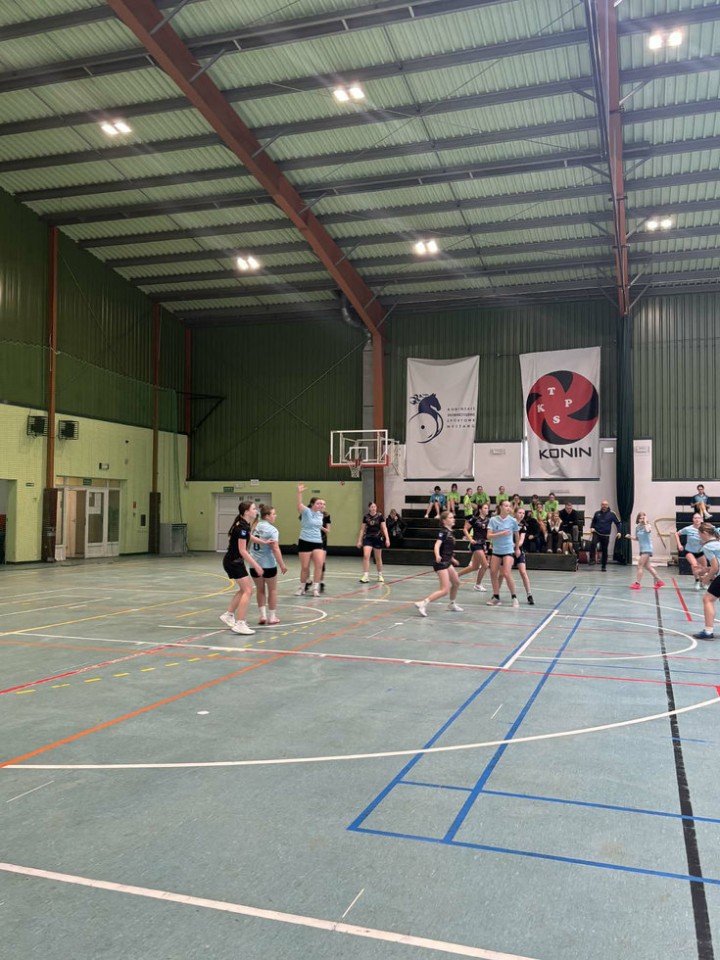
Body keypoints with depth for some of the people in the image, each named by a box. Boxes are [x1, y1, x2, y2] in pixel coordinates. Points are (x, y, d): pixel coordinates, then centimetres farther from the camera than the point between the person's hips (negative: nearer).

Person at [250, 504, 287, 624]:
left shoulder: (255, 526, 5)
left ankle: (263, 615, 13)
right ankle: (272, 617, 18)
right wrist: (282, 565, -16)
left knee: (260, 590, 18)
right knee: (272, 590, 13)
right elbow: (275, 548, -20)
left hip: (255, 565, 5)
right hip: (268, 565, -5)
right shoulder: (272, 530, -14)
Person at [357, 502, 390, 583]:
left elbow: (384, 528, -4)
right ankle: (366, 576, -13)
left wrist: (387, 539, -13)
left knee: (378, 558, 9)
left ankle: (380, 575, 27)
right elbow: (362, 529, 7)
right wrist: (359, 541, 6)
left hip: (378, 538, -1)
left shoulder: (380, 516, -4)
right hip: (368, 538, 1)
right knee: (366, 556, -15)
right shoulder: (366, 517, 1)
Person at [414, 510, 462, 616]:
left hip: (447, 562, 9)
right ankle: (422, 604, -18)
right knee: (445, 590, -15)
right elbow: (437, 545, -29)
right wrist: (437, 556, -49)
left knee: (456, 583, 23)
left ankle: (452, 604, 43)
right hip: (441, 563, -9)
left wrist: (452, 559, 37)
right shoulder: (443, 532, -14)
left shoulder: (449, 532, 12)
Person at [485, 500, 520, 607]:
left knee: (506, 574, -14)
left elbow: (517, 535, 12)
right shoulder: (493, 520, -3)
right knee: (493, 573, 2)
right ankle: (496, 597, 16)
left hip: (508, 551, -2)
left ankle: (514, 597, 0)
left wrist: (517, 548, 21)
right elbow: (489, 536, -10)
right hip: (496, 551, 3)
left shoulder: (513, 520, -4)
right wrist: (501, 534, -23)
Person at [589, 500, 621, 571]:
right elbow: (593, 522, 17)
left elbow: (617, 523, 7)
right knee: (593, 543, -29)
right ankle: (592, 559, -18)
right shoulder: (597, 513, 4)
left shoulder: (611, 514, 0)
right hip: (597, 533, 0)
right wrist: (592, 527, -1)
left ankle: (603, 566, 19)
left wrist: (618, 532, -3)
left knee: (604, 550, 6)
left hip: (606, 535, 0)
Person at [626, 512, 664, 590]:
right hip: (642, 549, 8)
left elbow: (648, 531, -36)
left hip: (647, 549, -8)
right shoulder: (637, 527, 8)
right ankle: (659, 581, 26)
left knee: (640, 566, -10)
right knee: (647, 566, 13)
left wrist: (645, 522, -23)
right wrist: (630, 537, 0)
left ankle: (637, 583, -6)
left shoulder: (648, 526, -10)